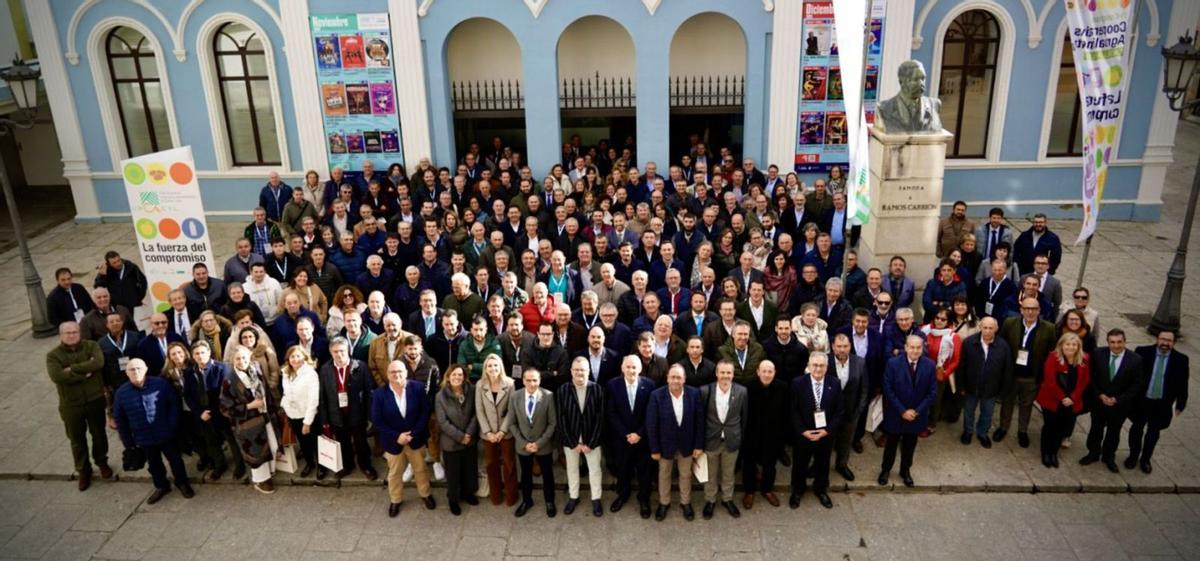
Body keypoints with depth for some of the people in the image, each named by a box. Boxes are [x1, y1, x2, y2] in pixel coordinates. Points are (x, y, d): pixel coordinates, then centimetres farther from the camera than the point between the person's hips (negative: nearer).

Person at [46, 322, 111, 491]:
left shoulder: (92, 346, -5)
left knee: (99, 434, 17)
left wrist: (72, 369, -24)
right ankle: (83, 471, 30)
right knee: (77, 439, 13)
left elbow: (98, 363, -25)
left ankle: (102, 462, 39)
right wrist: (85, 372, -22)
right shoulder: (53, 355, -7)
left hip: (95, 400, 0)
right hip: (71, 405, 0)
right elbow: (57, 376, -24)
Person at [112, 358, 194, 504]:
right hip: (144, 438, 2)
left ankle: (182, 483, 34)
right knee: (154, 464, 19)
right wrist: (128, 441, 2)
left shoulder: (161, 383, -12)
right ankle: (161, 486, 39)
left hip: (166, 434, -2)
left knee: (175, 459, 13)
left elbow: (174, 404, -6)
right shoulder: (121, 393, -7)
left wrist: (172, 427, -10)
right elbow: (119, 419, 2)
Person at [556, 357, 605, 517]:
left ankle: (596, 499, 32)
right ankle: (573, 497, 37)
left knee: (594, 469, 13)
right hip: (570, 439, 1)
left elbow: (600, 418, -10)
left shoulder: (597, 389, -12)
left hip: (591, 439, -1)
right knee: (572, 469, 18)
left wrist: (590, 443, -12)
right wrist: (574, 443, -11)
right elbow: (561, 420, -9)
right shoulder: (562, 390, -11)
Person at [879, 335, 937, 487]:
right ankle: (885, 469, 37)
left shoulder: (929, 365, -10)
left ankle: (905, 470, 41)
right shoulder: (893, 363, -17)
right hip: (896, 414, -2)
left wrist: (917, 411, -13)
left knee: (910, 445, 19)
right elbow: (888, 390, -15)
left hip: (917, 415, 2)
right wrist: (902, 411, -17)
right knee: (892, 443, 16)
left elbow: (932, 392, -6)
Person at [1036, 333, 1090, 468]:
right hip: (1052, 400, -3)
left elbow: (1083, 381, 0)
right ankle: (1045, 453, 23)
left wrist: (1073, 398, -9)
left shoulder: (1084, 360, -2)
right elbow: (1050, 381, -16)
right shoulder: (1053, 357, -15)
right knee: (1050, 426, 7)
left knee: (1063, 427, 10)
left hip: (1072, 403, 3)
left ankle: (1054, 453, 27)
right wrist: (1062, 397, -16)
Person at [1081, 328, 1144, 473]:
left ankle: (1109, 457, 36)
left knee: (1114, 431, 17)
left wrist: (1117, 399, -15)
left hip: (1120, 404, -1)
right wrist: (1100, 395, -13)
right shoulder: (1098, 354, -13)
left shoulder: (1136, 359, -16)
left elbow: (1137, 384, -10)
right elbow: (1091, 377, -3)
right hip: (1098, 400, 1)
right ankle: (1093, 453, 36)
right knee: (1096, 428, 17)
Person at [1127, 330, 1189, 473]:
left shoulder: (1180, 360, -11)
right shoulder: (1142, 352, -14)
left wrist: (1180, 404, 3)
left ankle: (1145, 459, 37)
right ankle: (1133, 456, 39)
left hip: (1162, 405, 1)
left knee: (1153, 433, 17)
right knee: (1136, 429, 18)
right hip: (1140, 401, 0)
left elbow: (1182, 384, -2)